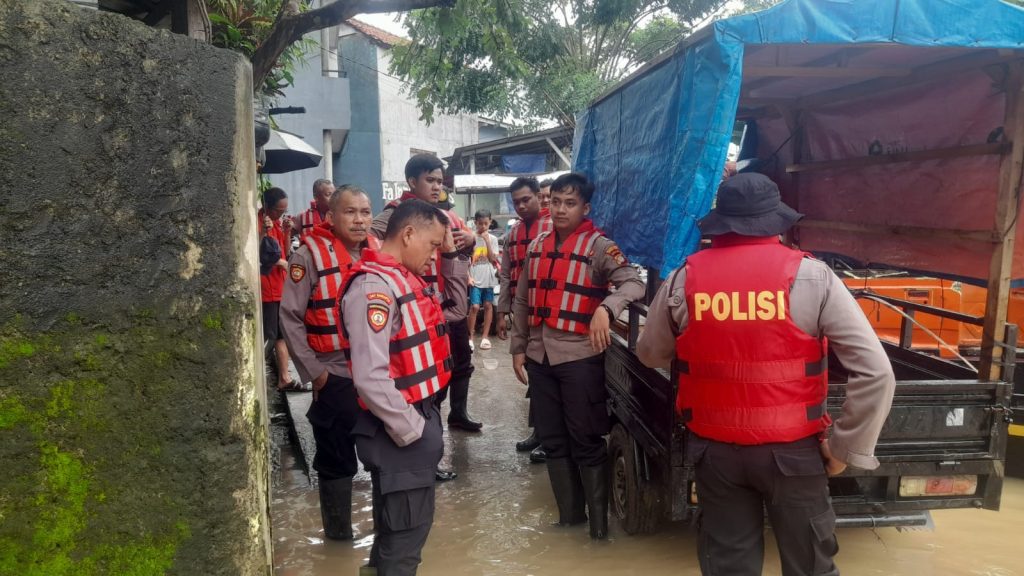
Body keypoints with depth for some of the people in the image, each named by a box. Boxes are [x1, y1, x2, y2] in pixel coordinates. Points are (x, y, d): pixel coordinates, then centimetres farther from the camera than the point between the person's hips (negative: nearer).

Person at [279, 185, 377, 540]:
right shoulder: (310, 255, -12)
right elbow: (290, 318, -11)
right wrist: (313, 372, -12)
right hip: (336, 378, -4)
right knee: (337, 459, 11)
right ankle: (338, 532, 30)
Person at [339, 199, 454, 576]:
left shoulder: (406, 278, 9)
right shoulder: (374, 286, -22)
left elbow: (454, 304, 27)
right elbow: (370, 378, -28)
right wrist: (410, 429, -22)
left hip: (419, 417, 10)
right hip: (400, 430, -10)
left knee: (397, 523, 25)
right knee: (407, 528, 5)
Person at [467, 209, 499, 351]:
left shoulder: (493, 239, 2)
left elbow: (492, 259, -7)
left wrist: (487, 241, -13)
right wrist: (468, 277, -11)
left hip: (488, 278, 2)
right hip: (475, 278, -2)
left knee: (488, 305, 6)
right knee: (475, 307, -8)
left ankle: (484, 336, 15)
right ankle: (470, 337, 5)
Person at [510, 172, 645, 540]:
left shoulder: (599, 246, -7)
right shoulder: (537, 246, 11)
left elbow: (633, 284, -19)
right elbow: (522, 301, 16)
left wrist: (605, 308, -37)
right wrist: (518, 348, 13)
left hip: (579, 357, -6)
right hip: (539, 357, 6)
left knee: (586, 441, 1)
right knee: (552, 440, 14)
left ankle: (599, 521, 14)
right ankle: (569, 513, 29)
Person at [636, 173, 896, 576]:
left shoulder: (683, 279, -5)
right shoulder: (811, 276, -11)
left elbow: (650, 356, 9)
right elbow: (875, 372, -13)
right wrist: (845, 448, -3)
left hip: (714, 449, 2)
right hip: (792, 450, -1)